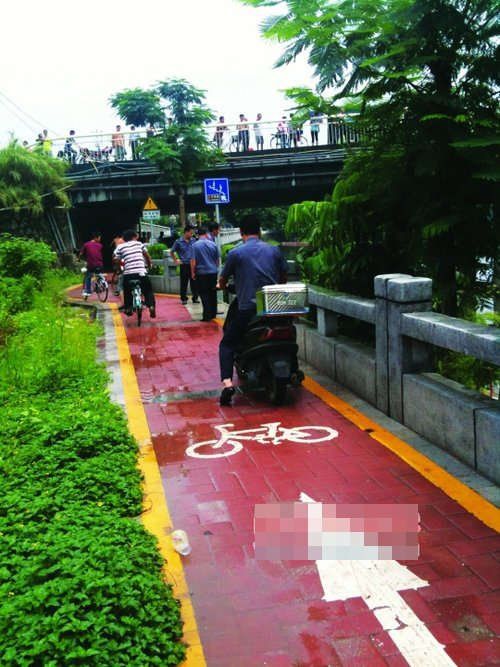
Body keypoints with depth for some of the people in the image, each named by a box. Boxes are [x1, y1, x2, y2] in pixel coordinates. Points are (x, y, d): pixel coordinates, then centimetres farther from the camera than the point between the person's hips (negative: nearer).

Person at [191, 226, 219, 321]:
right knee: (212, 293, 13)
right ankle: (213, 313, 20)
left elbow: (193, 261, -11)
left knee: (204, 294, 0)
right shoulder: (213, 244, 1)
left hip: (201, 273, -3)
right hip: (213, 272, 3)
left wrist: (193, 273, 0)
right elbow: (217, 260, 10)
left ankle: (207, 315, -4)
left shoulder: (195, 245, -9)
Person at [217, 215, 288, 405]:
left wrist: (222, 285, 32)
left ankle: (227, 382, -8)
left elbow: (222, 282, 7)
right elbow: (284, 278, 17)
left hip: (247, 308, -3)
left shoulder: (235, 253, -1)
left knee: (227, 344, 11)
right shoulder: (274, 250, 8)